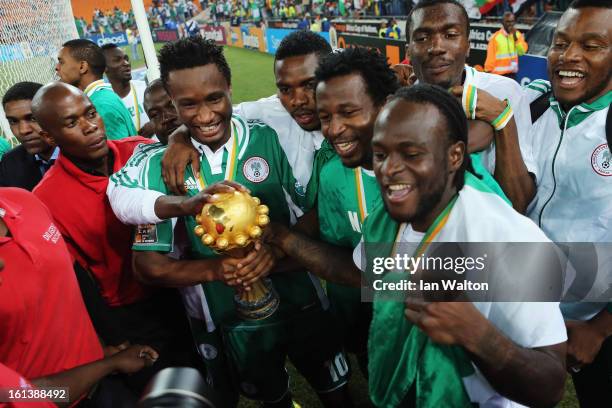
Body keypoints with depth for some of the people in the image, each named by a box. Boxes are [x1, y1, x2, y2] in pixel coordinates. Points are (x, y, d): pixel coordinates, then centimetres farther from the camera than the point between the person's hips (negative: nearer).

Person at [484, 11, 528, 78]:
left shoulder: (518, 35, 7)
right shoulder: (496, 37, -8)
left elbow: (522, 51, -3)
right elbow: (491, 57, -6)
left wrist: (515, 37, -11)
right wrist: (489, 71, -6)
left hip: (512, 73, 5)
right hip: (499, 74, -5)